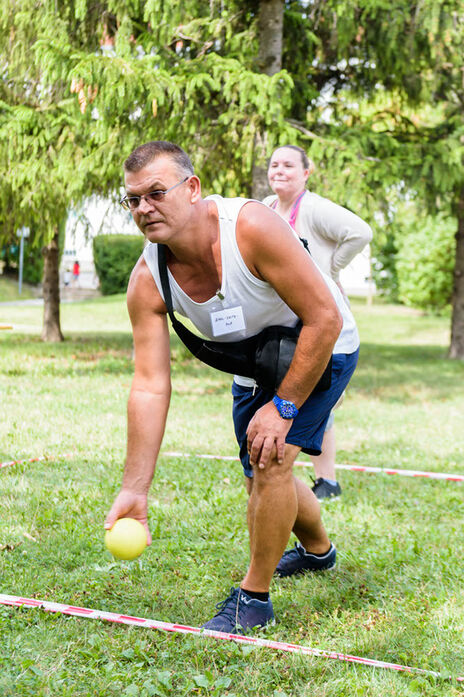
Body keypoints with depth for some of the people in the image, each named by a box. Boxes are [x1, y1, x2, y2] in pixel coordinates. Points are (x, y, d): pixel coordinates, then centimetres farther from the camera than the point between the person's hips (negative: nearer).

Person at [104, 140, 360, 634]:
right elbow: (150, 385, -22)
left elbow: (324, 320, -30)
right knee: (261, 480, 17)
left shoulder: (252, 227, -36)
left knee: (271, 461, -21)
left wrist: (283, 407, -27)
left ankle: (253, 598, -2)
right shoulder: (147, 282, -21)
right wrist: (134, 489, -27)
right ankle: (317, 550, 50)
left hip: (320, 350, -6)